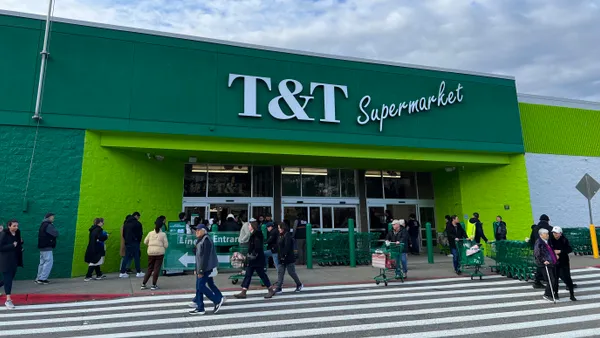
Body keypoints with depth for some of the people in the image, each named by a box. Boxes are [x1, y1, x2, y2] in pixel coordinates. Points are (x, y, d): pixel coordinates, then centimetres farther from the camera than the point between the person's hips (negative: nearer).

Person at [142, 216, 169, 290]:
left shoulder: (150, 233, 0)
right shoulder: (163, 234, -7)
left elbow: (145, 242, 7)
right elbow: (166, 245, -5)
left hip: (151, 253, 3)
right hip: (160, 253, -3)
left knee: (150, 269, 15)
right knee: (157, 269, 4)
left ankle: (143, 284, 16)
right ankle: (154, 285, 6)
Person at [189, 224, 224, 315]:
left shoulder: (206, 240, -18)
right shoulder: (200, 240, 14)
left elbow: (205, 257, -23)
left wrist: (201, 270, -23)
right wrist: (197, 269, 20)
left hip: (206, 268, -10)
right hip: (201, 268, 10)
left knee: (201, 286, -9)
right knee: (199, 287, 14)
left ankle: (218, 301, 1)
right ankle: (199, 308, 24)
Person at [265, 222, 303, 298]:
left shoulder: (287, 236, -17)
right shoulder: (280, 236, 12)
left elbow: (287, 247, -23)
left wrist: (284, 256, -23)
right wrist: (280, 256, 13)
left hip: (289, 258, -9)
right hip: (282, 258, 9)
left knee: (291, 272, 3)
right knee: (280, 273, 4)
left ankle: (299, 284, 23)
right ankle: (278, 288, 5)